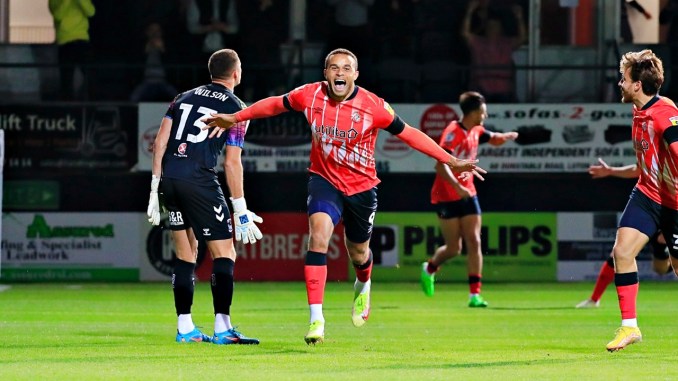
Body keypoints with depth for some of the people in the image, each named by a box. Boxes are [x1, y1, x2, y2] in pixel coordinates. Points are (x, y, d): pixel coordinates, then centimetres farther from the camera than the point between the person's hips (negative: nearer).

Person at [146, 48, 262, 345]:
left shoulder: (184, 98, 18)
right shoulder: (236, 109, 3)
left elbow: (160, 141, 10)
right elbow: (232, 163, -1)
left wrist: (155, 189, 12)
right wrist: (240, 210, 2)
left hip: (169, 179, 6)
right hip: (199, 181, -6)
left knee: (186, 255, 15)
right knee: (224, 254, 0)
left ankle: (184, 328, 13)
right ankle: (222, 328, -7)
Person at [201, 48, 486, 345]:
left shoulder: (373, 106, -18)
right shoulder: (310, 95, -13)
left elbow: (408, 133, -11)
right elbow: (275, 104, 5)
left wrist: (450, 161, -13)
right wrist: (234, 118, 8)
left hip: (361, 186, 0)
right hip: (324, 179, 0)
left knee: (358, 253, 16)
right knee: (319, 233, -26)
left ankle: (362, 286, 58)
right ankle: (316, 319, -27)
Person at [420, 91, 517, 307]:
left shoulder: (475, 131, 5)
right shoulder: (452, 133, -18)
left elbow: (494, 139, 24)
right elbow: (441, 165, -27)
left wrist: (507, 136, 0)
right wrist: (458, 187, -38)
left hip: (467, 194, 6)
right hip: (447, 196, -6)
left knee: (474, 242, -6)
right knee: (454, 248, -2)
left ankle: (475, 295, -7)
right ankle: (429, 269, 31)